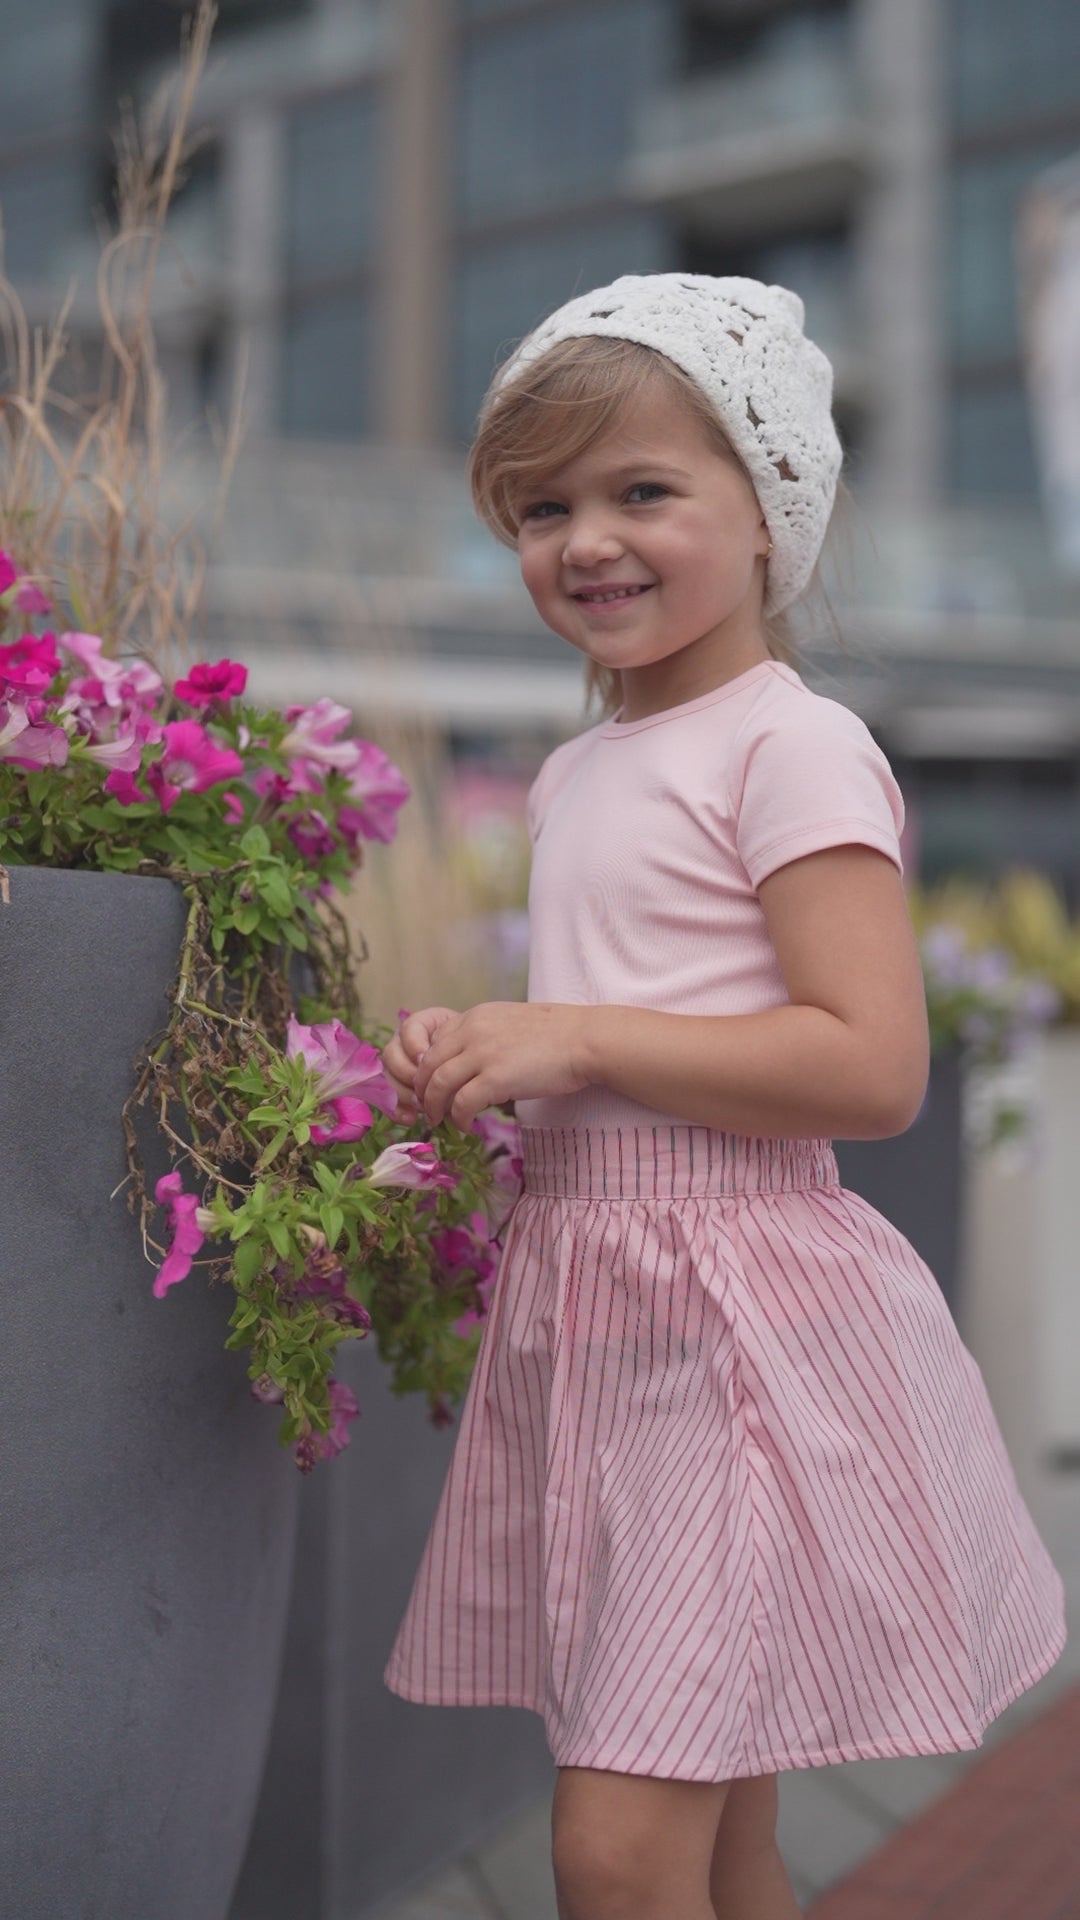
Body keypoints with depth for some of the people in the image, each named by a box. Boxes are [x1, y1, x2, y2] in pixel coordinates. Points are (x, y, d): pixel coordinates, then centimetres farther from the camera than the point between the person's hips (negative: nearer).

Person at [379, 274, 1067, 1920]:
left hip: (735, 1317, -8)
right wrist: (486, 1061, 7)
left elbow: (870, 1069, -20)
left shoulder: (792, 747, -11)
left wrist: (575, 1038, -18)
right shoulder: (579, 771, 14)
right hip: (582, 1301, 8)